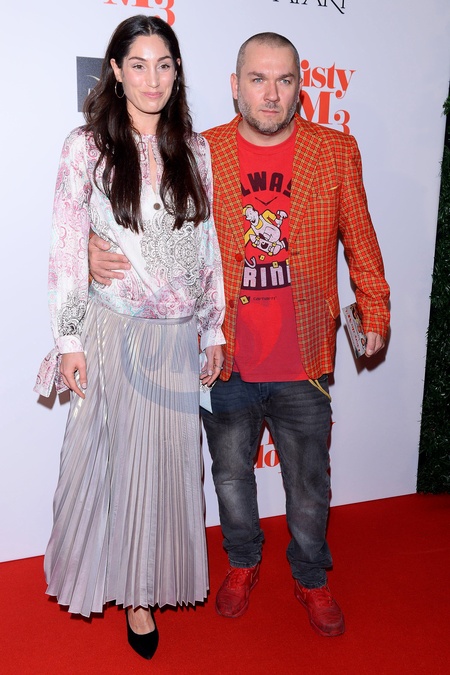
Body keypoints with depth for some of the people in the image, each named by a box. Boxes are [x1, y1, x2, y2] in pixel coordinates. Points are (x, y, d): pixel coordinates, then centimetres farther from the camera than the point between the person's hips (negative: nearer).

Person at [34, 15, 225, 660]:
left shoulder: (194, 149, 6)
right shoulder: (87, 147, -3)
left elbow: (208, 244, 8)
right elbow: (67, 249, -4)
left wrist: (213, 329, 7)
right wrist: (70, 341, -7)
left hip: (178, 335, 3)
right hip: (112, 331, -3)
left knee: (167, 457, 10)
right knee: (106, 452, 8)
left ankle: (144, 585, 31)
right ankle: (106, 572, 34)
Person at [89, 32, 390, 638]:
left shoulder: (337, 151, 0)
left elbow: (359, 237, 8)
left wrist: (375, 312, 10)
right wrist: (101, 250, -16)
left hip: (303, 363, 0)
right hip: (225, 361, 0)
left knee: (309, 484, 15)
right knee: (231, 473, 19)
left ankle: (311, 578, 42)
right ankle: (243, 562, 47)